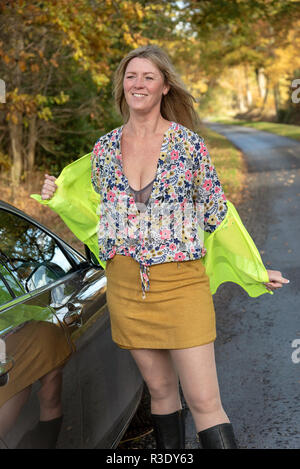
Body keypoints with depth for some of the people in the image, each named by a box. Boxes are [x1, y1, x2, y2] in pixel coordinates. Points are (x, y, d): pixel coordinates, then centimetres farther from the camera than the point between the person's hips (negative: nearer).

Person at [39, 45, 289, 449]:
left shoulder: (188, 143, -2)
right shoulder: (105, 147, 8)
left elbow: (218, 214, 3)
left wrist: (256, 270, 2)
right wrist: (59, 197, 7)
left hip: (180, 281, -3)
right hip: (125, 284, 4)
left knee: (204, 401, -7)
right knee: (160, 389, 13)